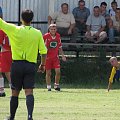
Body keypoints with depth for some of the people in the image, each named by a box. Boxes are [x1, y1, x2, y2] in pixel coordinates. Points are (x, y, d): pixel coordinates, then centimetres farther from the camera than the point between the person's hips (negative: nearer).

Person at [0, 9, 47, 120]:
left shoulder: (15, 30, -6)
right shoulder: (37, 33, 1)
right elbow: (43, 51, 2)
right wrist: (42, 64, 15)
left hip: (17, 65, -1)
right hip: (31, 65, 1)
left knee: (15, 93, 10)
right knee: (29, 92, -5)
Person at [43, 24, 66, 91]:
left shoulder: (58, 36, 5)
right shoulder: (46, 36, -8)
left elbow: (60, 47, 15)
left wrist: (63, 55, 11)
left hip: (55, 57, 3)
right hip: (47, 57, -3)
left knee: (58, 71, -8)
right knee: (48, 73, 1)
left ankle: (56, 85, 9)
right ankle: (49, 87, 14)